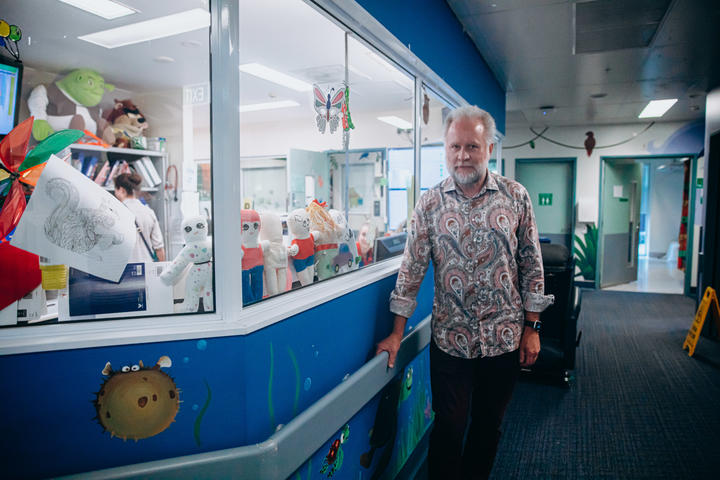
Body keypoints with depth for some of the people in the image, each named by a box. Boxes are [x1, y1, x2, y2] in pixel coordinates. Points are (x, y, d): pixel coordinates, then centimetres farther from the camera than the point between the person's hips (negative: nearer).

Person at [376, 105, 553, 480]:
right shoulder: (430, 203, -4)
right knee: (449, 428, 8)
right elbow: (412, 268, -3)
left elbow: (532, 264, 2)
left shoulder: (516, 196, -3)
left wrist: (532, 327, 1)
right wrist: (396, 333, -3)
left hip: (505, 337, 1)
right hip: (450, 337, -1)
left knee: (489, 425, 17)